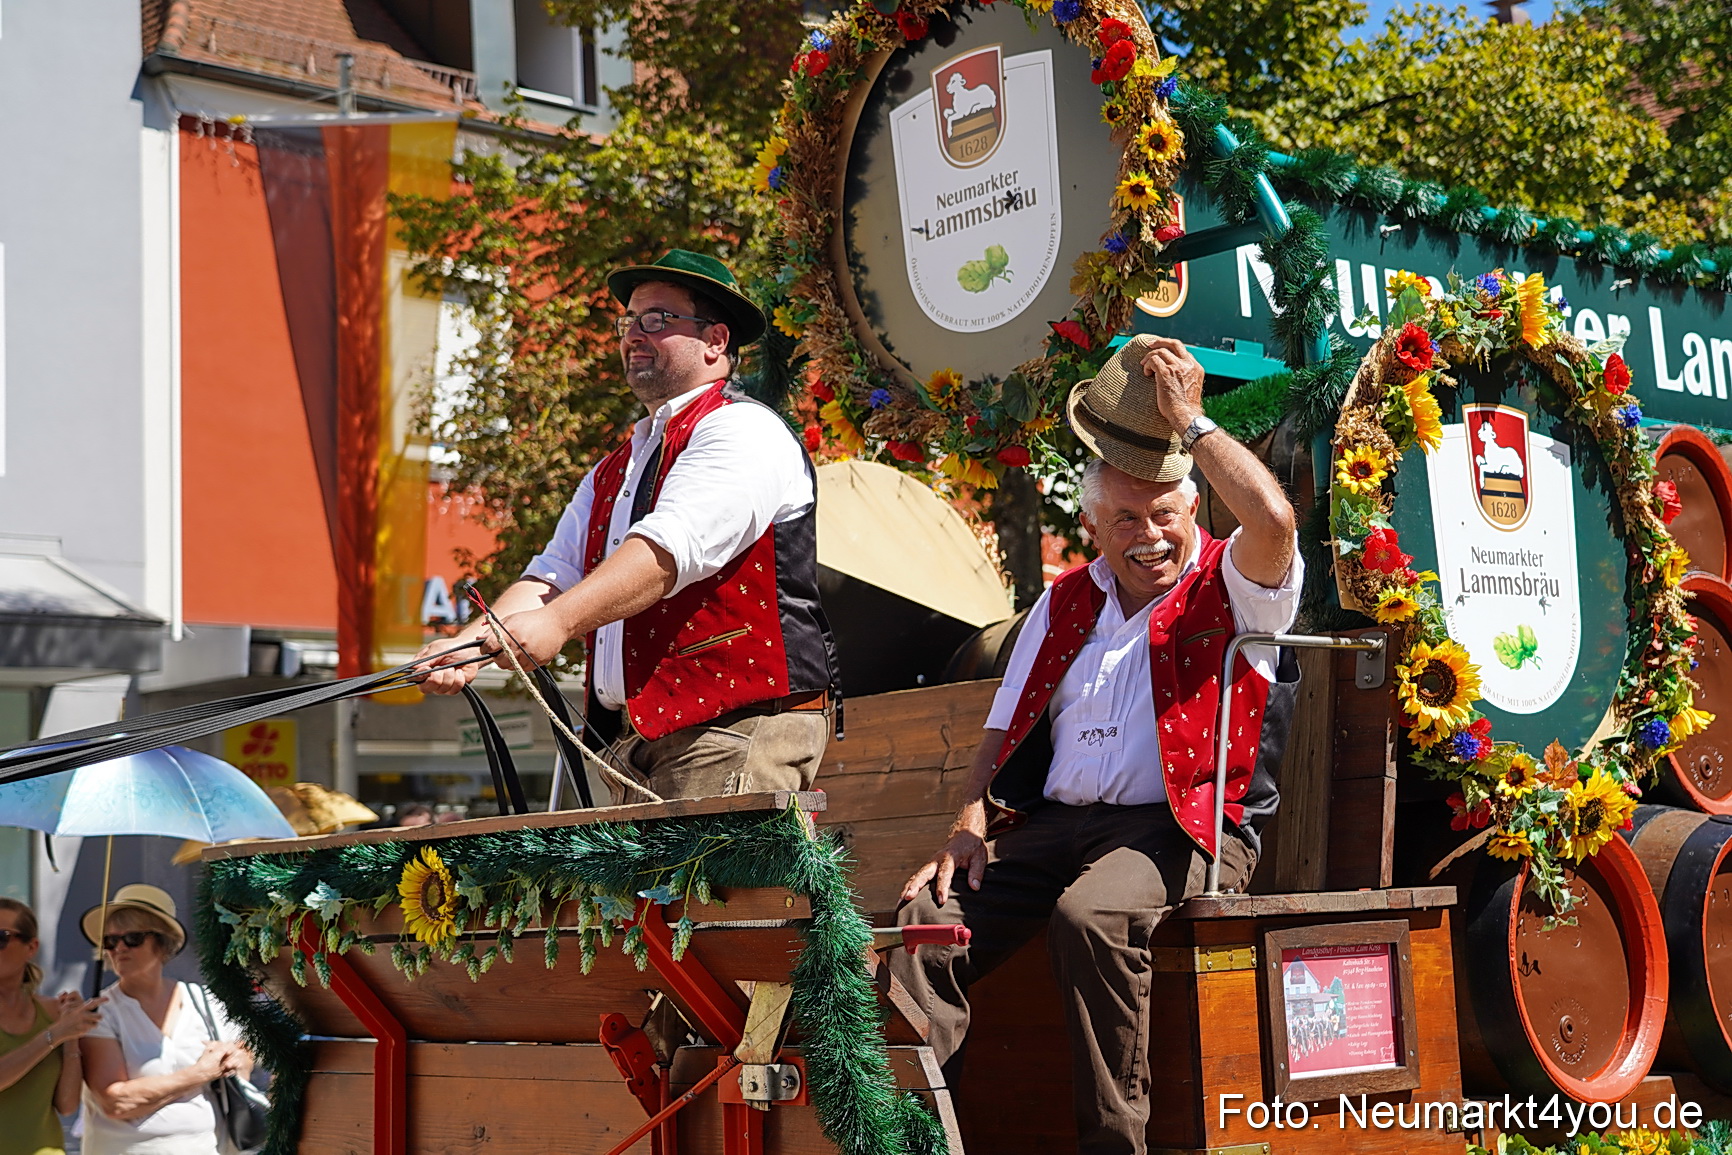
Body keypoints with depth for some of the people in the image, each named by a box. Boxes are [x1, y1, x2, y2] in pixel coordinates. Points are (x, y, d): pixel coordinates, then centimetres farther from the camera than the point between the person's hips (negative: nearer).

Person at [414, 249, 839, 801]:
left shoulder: (743, 433, -4)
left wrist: (557, 621, -29)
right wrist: (471, 642, -3)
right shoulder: (612, 473, 24)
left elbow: (669, 549, -19)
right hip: (634, 744, 8)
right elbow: (554, 575, 15)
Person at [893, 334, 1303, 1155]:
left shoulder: (1232, 589, 6)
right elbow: (1005, 730, 22)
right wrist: (971, 824, 4)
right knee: (926, 920, -21)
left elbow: (1272, 519, -18)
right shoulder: (1065, 605, 22)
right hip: (1053, 825, 5)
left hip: (1181, 827, -5)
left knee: (1092, 913, -37)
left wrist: (1189, 422, -7)